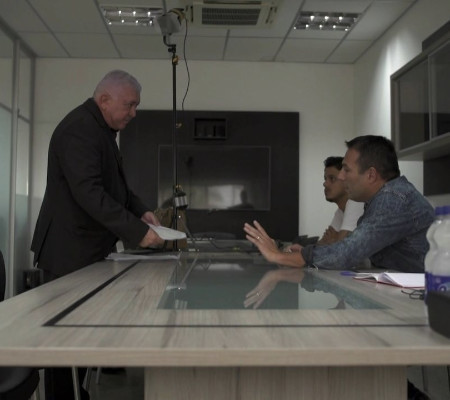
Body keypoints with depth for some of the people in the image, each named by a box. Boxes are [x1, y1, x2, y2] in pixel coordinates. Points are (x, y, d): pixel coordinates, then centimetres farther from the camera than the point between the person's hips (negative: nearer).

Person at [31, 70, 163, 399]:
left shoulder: (102, 128, 15)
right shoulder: (79, 129, -18)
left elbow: (113, 185, 21)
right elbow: (89, 192, -28)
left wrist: (141, 211, 6)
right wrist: (137, 231, -27)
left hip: (90, 249, 10)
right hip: (70, 252, -10)